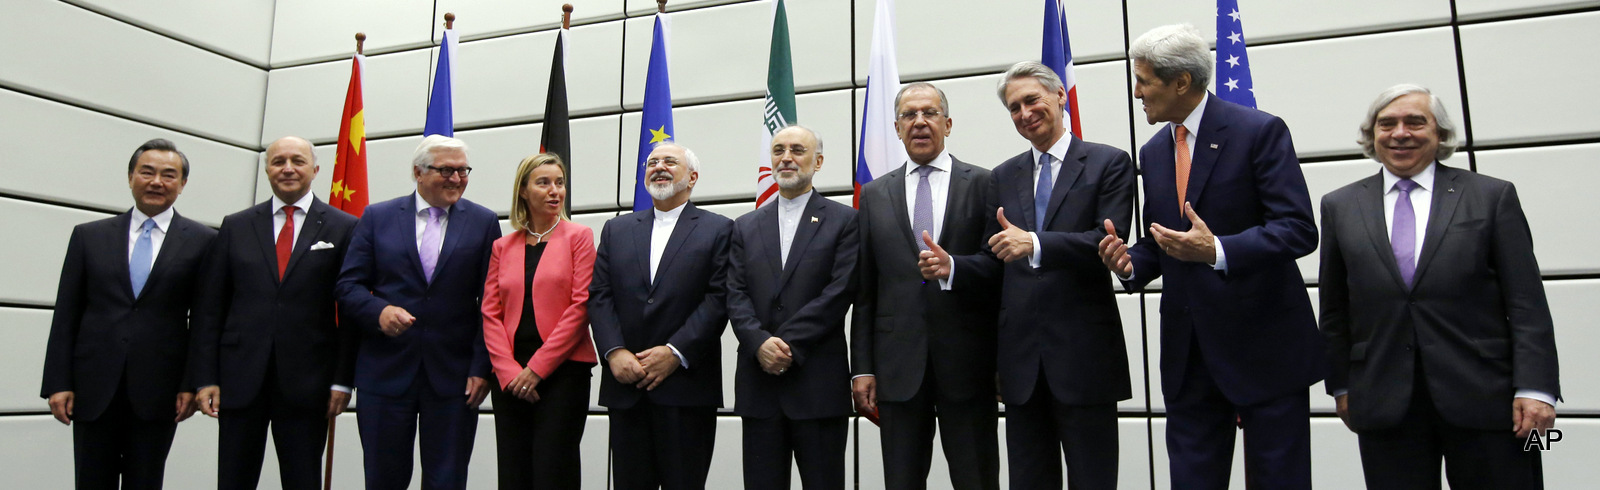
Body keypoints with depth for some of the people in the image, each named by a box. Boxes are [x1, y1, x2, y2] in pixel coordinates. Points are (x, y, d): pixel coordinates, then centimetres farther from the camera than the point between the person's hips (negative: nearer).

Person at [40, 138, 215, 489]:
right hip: (93, 389, 2)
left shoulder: (202, 242, 1)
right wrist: (58, 382, 1)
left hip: (158, 391, -1)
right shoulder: (88, 236, 8)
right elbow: (66, 315, 7)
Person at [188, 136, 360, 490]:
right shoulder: (236, 227, 9)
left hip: (306, 382, -2)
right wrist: (204, 378, 1)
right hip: (239, 379, 2)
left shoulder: (343, 228, 2)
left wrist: (342, 380, -6)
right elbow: (209, 307, 8)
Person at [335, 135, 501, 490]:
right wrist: (378, 311, -17)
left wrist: (482, 368, -5)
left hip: (454, 378, 0)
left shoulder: (483, 222, 4)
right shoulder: (377, 217, 7)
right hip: (385, 373, 1)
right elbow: (348, 286, 4)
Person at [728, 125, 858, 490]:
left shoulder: (843, 221, 3)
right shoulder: (746, 226, 15)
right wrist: (759, 343, -13)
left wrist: (788, 347, -14)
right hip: (758, 383, 3)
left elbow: (840, 292, -8)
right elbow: (736, 295, 6)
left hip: (819, 382, -3)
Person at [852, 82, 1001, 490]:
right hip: (899, 363, 2)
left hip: (967, 361, -2)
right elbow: (864, 290, 8)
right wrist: (861, 367, 3)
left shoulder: (983, 184, 4)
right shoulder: (875, 195, 10)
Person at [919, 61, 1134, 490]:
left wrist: (1035, 243, -26)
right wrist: (951, 267, -7)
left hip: (1084, 354, -4)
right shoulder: (1004, 176, 14)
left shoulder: (1109, 163, 1)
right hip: (1022, 357, 4)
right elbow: (995, 260, 13)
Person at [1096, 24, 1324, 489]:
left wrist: (1217, 250, -30)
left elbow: (1299, 229, -16)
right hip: (1188, 351, 6)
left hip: (1264, 343, -5)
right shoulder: (1153, 152, 11)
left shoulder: (1260, 131, -9)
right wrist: (1130, 262, -6)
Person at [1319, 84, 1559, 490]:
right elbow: (1334, 309, 10)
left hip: (1484, 397, 0)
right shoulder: (1340, 207, 8)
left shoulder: (1493, 196, 5)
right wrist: (1341, 386, 9)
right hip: (1384, 406, 1)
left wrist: (1535, 388, -7)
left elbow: (1527, 304, 1)